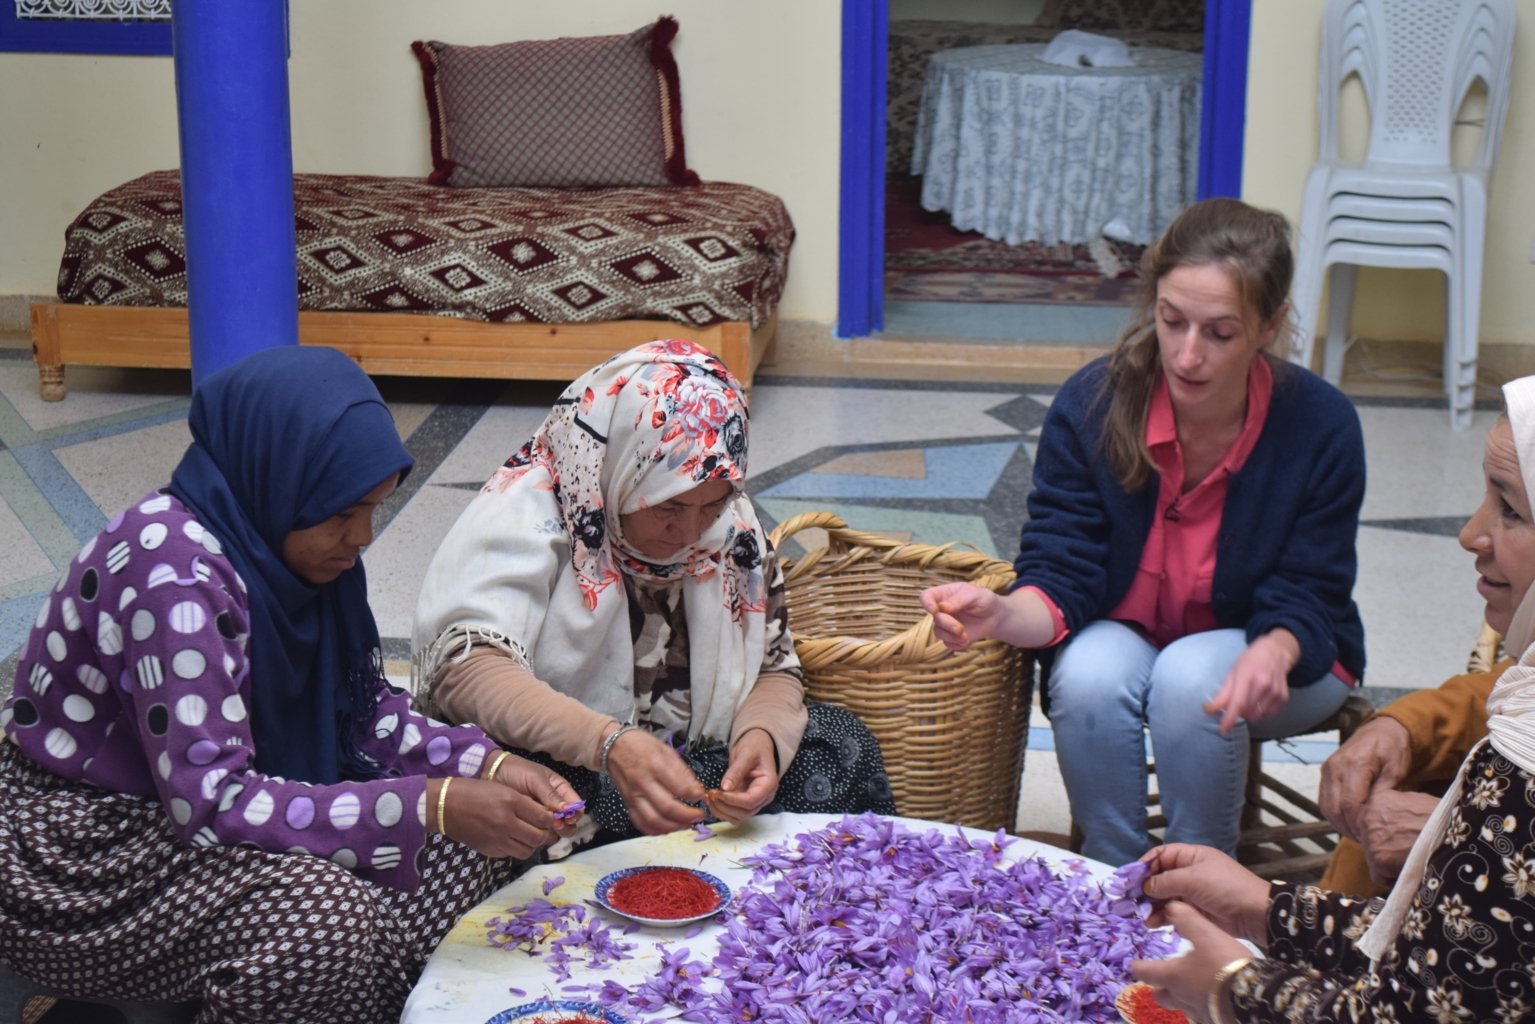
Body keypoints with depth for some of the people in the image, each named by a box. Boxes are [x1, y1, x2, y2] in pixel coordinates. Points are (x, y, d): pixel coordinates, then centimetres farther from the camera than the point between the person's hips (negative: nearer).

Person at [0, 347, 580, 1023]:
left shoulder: (272, 543, -3)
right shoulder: (173, 569, -28)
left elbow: (364, 710, 7)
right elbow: (211, 804, -31)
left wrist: (489, 766, -11)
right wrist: (433, 807, -33)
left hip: (194, 809, 9)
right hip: (79, 855, -9)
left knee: (484, 836, -5)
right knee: (330, 911, -35)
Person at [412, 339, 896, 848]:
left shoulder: (730, 522, 0)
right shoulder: (525, 514, -19)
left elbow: (774, 669, 5)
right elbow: (462, 667, -33)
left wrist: (760, 737, -21)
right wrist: (611, 744, -48)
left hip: (691, 763, 6)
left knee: (839, 740, -16)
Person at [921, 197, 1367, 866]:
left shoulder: (1321, 427, -19)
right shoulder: (1090, 406, -18)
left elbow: (1307, 598, -15)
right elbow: (1061, 578, -18)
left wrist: (1272, 654, -39)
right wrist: (1001, 615, -42)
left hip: (1283, 655, -1)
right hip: (1124, 638, 1)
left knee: (1191, 679, -33)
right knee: (1090, 675, -32)